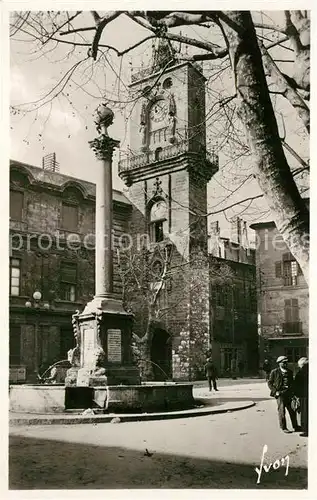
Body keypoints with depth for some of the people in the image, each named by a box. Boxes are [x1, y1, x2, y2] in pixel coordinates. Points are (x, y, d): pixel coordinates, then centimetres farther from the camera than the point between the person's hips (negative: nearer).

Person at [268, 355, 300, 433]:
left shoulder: (290, 372, 12)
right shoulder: (274, 372, -2)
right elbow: (269, 383, 0)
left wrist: (293, 391, 7)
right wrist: (275, 391, -9)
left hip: (289, 393, 4)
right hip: (280, 393, -4)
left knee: (292, 410, 7)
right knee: (281, 411, -2)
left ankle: (295, 426, 19)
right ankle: (283, 428, 10)